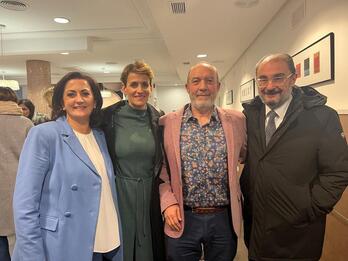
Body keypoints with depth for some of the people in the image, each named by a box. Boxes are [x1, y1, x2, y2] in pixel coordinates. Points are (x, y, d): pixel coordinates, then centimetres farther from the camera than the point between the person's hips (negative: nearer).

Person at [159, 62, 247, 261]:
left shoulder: (236, 120, -1)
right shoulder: (167, 122, -4)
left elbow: (247, 156, 10)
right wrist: (168, 202, -9)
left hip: (225, 219, 2)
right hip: (182, 219, -1)